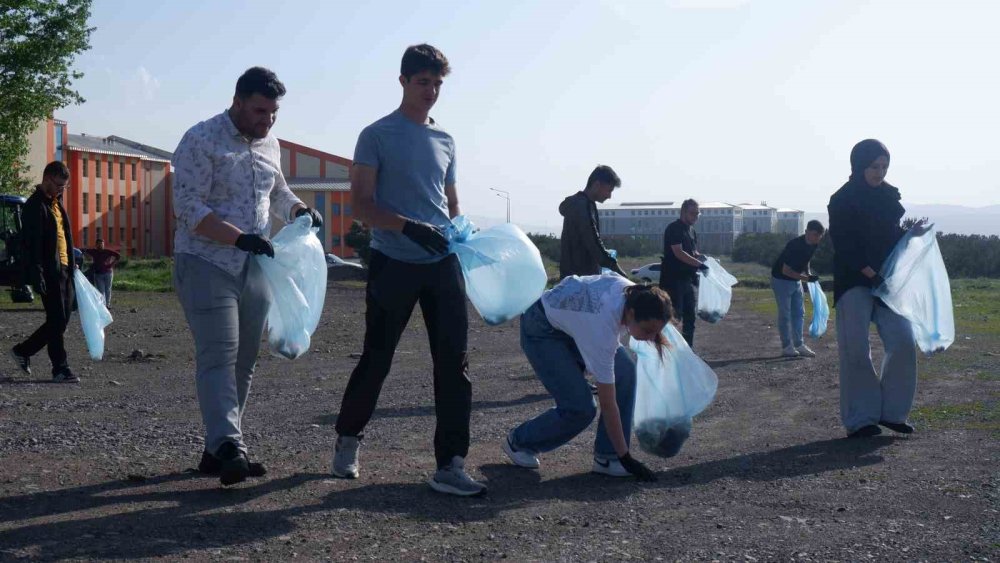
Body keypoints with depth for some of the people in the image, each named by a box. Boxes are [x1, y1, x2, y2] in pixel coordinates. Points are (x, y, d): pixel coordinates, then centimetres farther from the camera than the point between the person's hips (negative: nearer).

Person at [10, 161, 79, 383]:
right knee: (57, 321, -4)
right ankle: (60, 370, 3)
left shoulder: (56, 203, 17)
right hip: (49, 273, -9)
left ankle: (23, 351, 26)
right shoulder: (35, 206, -11)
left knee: (61, 320, 12)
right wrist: (37, 276, -21)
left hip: (64, 271, 9)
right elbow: (30, 244, -16)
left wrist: (71, 264, 19)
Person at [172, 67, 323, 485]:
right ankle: (228, 447, -22)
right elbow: (189, 208, -15)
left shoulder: (269, 144, 13)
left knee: (243, 361, 7)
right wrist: (239, 237, -25)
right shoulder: (201, 140, -9)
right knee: (218, 357, -15)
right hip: (206, 264, -7)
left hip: (254, 267, 7)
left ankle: (217, 450, 15)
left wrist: (299, 210, 7)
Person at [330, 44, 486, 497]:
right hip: (393, 264, -4)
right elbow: (361, 205, -7)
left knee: (454, 363, -4)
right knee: (376, 360, 6)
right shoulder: (377, 136, -1)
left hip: (443, 264, 4)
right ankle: (347, 438, 30)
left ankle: (450, 465, -1)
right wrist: (409, 227, -21)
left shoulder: (445, 141, 15)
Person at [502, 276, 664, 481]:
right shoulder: (603, 329, -40)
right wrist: (626, 458, -26)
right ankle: (518, 441, 11)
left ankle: (606, 457, -2)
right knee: (579, 408, -16)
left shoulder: (634, 293, -24)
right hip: (541, 331, -8)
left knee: (625, 372, -10)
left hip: (571, 318, 8)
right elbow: (608, 404, -32)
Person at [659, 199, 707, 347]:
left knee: (689, 317, 10)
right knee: (674, 316, -8)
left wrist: (702, 257, 3)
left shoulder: (691, 231, 16)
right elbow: (678, 253, -20)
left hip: (688, 279, 9)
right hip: (673, 279, -9)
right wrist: (699, 264, -21)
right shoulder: (674, 229, -11)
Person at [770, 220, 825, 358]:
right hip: (781, 280, -8)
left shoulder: (813, 245, -6)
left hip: (796, 280, 8)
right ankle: (786, 347, 1)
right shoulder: (795, 245, -29)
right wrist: (806, 278, -31)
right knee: (785, 314, -4)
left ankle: (799, 345, 12)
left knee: (799, 313, 7)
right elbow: (785, 270, -28)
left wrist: (808, 274, -2)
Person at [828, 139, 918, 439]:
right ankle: (860, 419, 2)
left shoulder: (889, 195, 11)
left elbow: (894, 236, 19)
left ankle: (891, 411, 6)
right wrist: (872, 274, -20)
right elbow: (844, 247, -11)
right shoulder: (841, 201, -5)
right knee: (856, 350, -7)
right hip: (854, 282, -5)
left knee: (903, 342, -8)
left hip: (887, 279, 5)